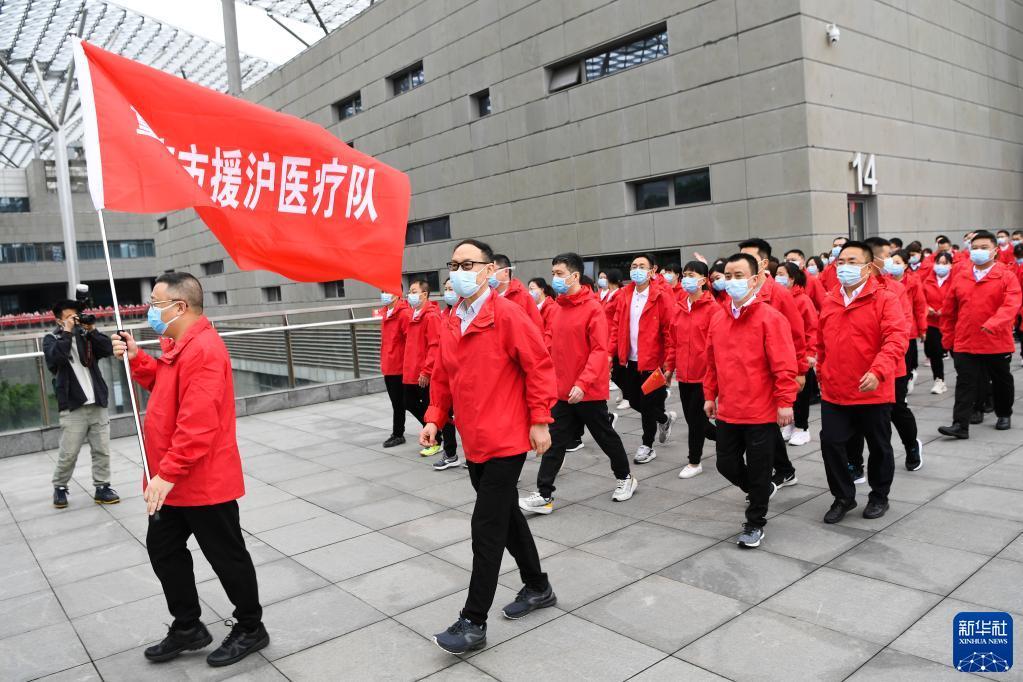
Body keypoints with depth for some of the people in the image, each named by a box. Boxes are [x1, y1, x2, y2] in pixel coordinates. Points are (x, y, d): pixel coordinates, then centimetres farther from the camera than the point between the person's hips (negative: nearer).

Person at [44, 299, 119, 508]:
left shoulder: (86, 335, 11)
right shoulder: (51, 339, 3)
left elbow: (108, 350, -3)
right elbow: (55, 358, -18)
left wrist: (92, 330, -10)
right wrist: (67, 332, -16)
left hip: (97, 404, 3)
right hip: (73, 407, -3)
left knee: (102, 451, 6)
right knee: (68, 454, 1)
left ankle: (102, 488, 15)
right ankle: (60, 488, 21)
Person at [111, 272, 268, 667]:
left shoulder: (203, 349, -25)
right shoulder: (179, 344, 10)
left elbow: (198, 422, -29)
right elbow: (164, 384, 22)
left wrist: (167, 473, -26)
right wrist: (136, 358, 7)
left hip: (204, 481, -11)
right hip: (176, 479, 11)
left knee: (226, 555, 5)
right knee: (163, 549, 19)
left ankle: (250, 629, 23)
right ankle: (188, 628, 34)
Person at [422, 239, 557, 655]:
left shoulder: (507, 314, -14)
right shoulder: (450, 323, 9)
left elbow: (539, 366, -14)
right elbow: (443, 378, 15)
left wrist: (540, 420, -15)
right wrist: (435, 417, 4)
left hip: (506, 441, -8)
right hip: (474, 441, 8)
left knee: (487, 527, -4)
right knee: (505, 515, 19)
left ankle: (474, 622, 8)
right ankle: (538, 588, 38)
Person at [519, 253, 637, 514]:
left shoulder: (592, 308, -14)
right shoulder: (559, 308, 7)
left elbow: (600, 350, -19)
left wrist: (582, 383, -26)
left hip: (588, 391, -6)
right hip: (562, 390, 6)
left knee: (605, 436, 13)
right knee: (555, 442, 5)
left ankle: (625, 477, 35)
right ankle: (544, 495, 10)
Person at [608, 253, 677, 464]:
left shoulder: (661, 296, -11)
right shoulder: (625, 295, 5)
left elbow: (671, 331, -12)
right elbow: (616, 325, 8)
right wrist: (611, 352, -1)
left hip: (652, 361, -6)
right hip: (630, 360, 6)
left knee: (647, 404, 5)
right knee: (634, 401, 15)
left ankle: (647, 446, 24)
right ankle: (664, 418, 42)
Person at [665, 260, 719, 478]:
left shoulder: (712, 307, -10)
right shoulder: (680, 307, 9)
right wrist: (670, 366, 14)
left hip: (704, 372, -6)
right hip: (684, 373, 7)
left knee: (696, 417, 2)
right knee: (691, 417, 13)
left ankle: (695, 462, 19)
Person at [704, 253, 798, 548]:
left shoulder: (770, 318, -12)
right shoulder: (718, 319, 7)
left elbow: (784, 365, -14)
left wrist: (785, 402, -17)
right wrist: (710, 395, 15)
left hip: (761, 413, -6)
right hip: (727, 412, 6)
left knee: (758, 470, 6)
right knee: (726, 464, 14)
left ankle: (754, 524, 25)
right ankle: (760, 491, 43)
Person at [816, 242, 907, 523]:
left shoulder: (885, 299, -9)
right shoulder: (829, 301, 6)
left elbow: (896, 340, -21)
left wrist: (878, 371, -33)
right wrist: (821, 376, 18)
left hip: (873, 393, -4)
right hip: (834, 394, 4)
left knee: (879, 447, 13)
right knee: (831, 444, 3)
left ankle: (879, 497, 33)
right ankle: (843, 497, 22)